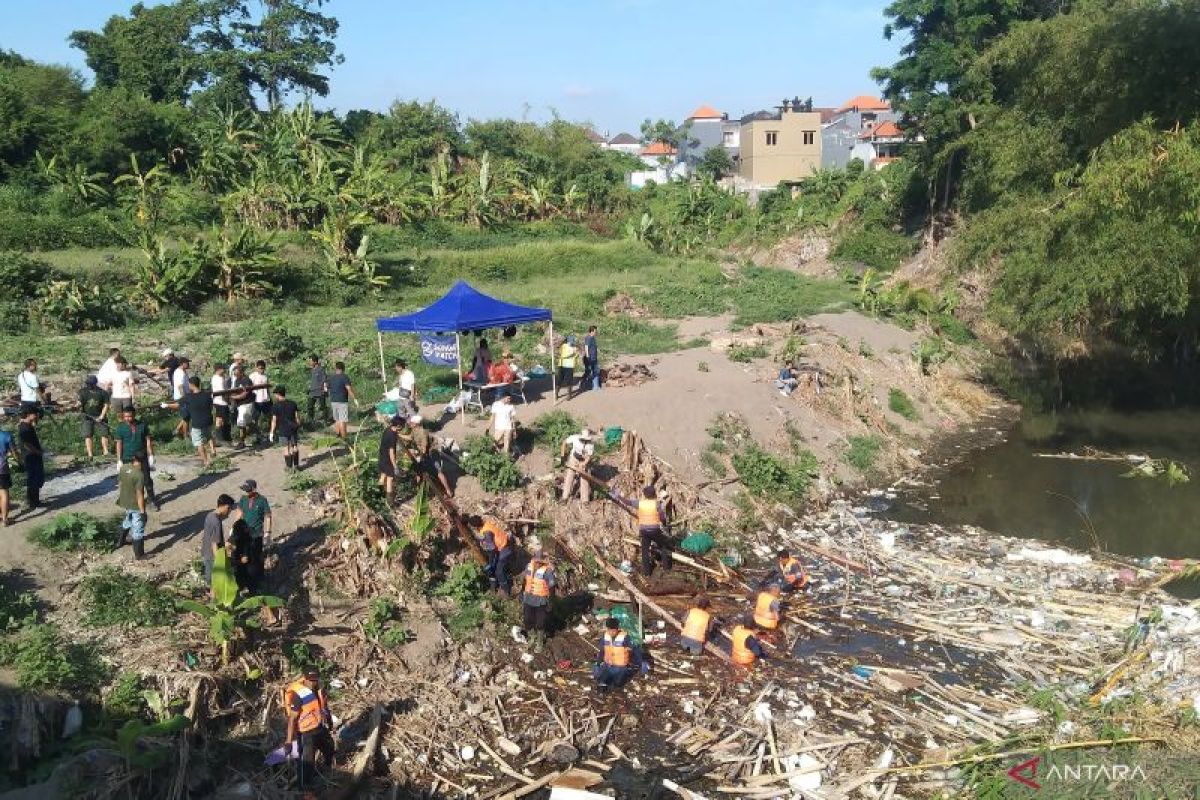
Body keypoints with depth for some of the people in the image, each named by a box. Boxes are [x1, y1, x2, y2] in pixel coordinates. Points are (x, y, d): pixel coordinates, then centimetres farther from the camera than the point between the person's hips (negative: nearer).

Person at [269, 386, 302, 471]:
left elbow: (274, 421, -8)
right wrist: (298, 427, 17)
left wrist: (272, 433, -2)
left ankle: (289, 466, 10)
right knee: (294, 447, 12)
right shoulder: (293, 403, 4)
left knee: (286, 447, 5)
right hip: (293, 428, 3)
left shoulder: (276, 406, -7)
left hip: (283, 430, -3)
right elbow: (297, 417, 5)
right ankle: (296, 465, 15)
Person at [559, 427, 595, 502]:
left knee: (584, 479, -2)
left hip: (583, 462, -1)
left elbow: (589, 457, -19)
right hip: (573, 459, 1)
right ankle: (565, 497, 4)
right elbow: (565, 442, -5)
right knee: (569, 477, -2)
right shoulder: (575, 438, -19)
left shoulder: (591, 445, -22)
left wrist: (583, 465, -32)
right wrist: (562, 454, -5)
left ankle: (585, 499, 6)